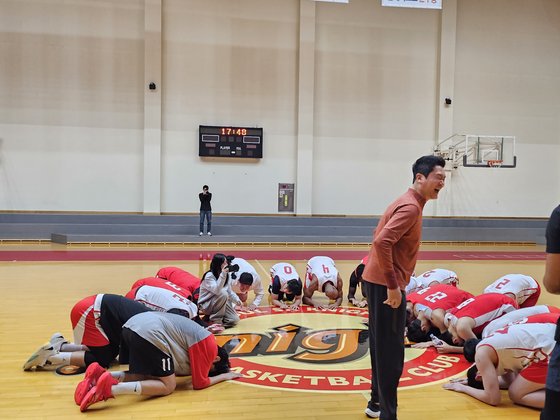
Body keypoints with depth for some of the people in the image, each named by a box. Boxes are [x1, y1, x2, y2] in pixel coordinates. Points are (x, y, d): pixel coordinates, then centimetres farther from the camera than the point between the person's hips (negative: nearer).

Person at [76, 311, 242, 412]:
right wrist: (224, 375, 23)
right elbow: (200, 383, 7)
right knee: (168, 386, 0)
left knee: (148, 377, 23)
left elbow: (177, 369, 38)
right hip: (150, 333, -10)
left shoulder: (201, 339, 30)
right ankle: (111, 388, -18)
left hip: (132, 325, 10)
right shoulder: (209, 346, 5)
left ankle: (102, 375, 3)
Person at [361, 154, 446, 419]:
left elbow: (383, 238, 21)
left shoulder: (407, 203, 15)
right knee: (391, 352, -3)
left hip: (379, 282, 10)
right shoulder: (411, 207, -15)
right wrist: (393, 285, -24)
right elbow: (382, 242, -28)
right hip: (386, 286, -10)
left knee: (382, 348, 18)